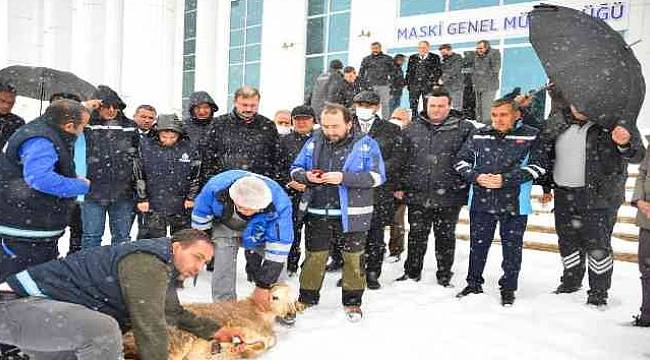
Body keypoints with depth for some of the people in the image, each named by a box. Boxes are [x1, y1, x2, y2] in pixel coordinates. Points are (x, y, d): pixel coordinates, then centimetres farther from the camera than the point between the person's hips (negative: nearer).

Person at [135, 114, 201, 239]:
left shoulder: (189, 148, 1)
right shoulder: (145, 146, -2)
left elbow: (195, 176, 7)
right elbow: (138, 175, 1)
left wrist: (191, 197, 3)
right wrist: (142, 199, -1)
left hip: (182, 206, 2)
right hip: (152, 207, -1)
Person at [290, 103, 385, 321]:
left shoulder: (365, 144, -4)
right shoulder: (314, 142, 6)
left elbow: (378, 176, -11)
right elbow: (295, 169, 13)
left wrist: (343, 177, -21)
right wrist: (306, 176, -12)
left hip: (352, 214, -2)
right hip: (317, 213, 3)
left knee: (353, 258, 8)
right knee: (314, 257, 12)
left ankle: (352, 302, 25)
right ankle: (307, 298, 29)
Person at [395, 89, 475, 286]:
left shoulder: (464, 128, 0)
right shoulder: (413, 128, 8)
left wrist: (467, 186, -5)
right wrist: (401, 186, 7)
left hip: (449, 196, -2)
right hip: (417, 195, 2)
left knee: (445, 237, 10)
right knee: (416, 236, 12)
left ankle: (444, 276, 25)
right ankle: (412, 272, 28)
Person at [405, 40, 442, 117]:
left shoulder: (434, 58, 4)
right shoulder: (412, 58, 13)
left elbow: (438, 71, 3)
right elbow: (408, 72, 15)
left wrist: (435, 83, -7)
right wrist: (407, 83, 8)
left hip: (428, 85, -2)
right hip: (414, 84, 3)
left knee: (427, 105, -1)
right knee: (413, 103, 1)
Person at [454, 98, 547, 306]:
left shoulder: (530, 136, -2)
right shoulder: (479, 136, 7)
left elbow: (538, 166, -9)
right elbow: (462, 161, 10)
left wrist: (505, 179, -17)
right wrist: (476, 177, -9)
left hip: (514, 204, -2)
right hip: (481, 202, 3)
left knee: (512, 248, 8)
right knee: (477, 245, 13)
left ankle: (508, 289, 26)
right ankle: (474, 284, 31)